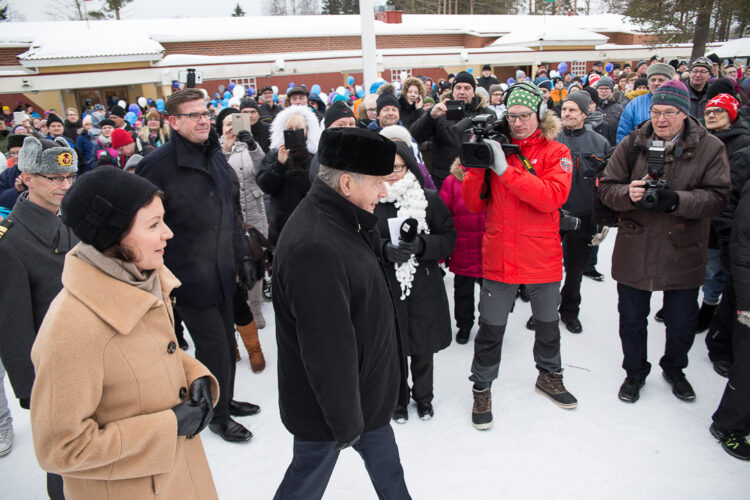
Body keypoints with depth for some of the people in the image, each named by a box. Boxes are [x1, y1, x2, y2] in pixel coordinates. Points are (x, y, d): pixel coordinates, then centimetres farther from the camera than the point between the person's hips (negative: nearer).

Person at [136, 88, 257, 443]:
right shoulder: (157, 166, -15)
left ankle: (225, 400, 41)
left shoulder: (215, 155, 8)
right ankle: (217, 415, 25)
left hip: (222, 272, 7)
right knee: (213, 345, 2)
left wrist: (237, 258, 17)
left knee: (226, 340, 19)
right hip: (189, 277, -7)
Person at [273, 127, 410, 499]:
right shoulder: (313, 248, -34)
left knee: (384, 460, 27)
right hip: (328, 403, -9)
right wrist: (345, 420, -20)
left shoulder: (337, 219, 0)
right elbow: (327, 347, -30)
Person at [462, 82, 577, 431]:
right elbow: (474, 204, -1)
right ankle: (482, 388, 24)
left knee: (547, 323, 20)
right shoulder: (494, 147, 3)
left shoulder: (556, 153, -1)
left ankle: (549, 376, 44)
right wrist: (476, 165, -16)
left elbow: (553, 196, -21)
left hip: (542, 256, 0)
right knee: (490, 328, 5)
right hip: (499, 255, 0)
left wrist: (506, 169, -25)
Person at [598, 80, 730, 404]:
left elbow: (717, 196, -10)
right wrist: (629, 194, -25)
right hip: (634, 252, 0)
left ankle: (674, 368, 44)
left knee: (682, 323, 15)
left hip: (682, 254, 0)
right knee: (632, 320, 13)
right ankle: (635, 371, 38)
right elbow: (606, 187, -3)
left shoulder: (710, 148, -4)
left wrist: (676, 201, -27)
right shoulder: (632, 143, -2)